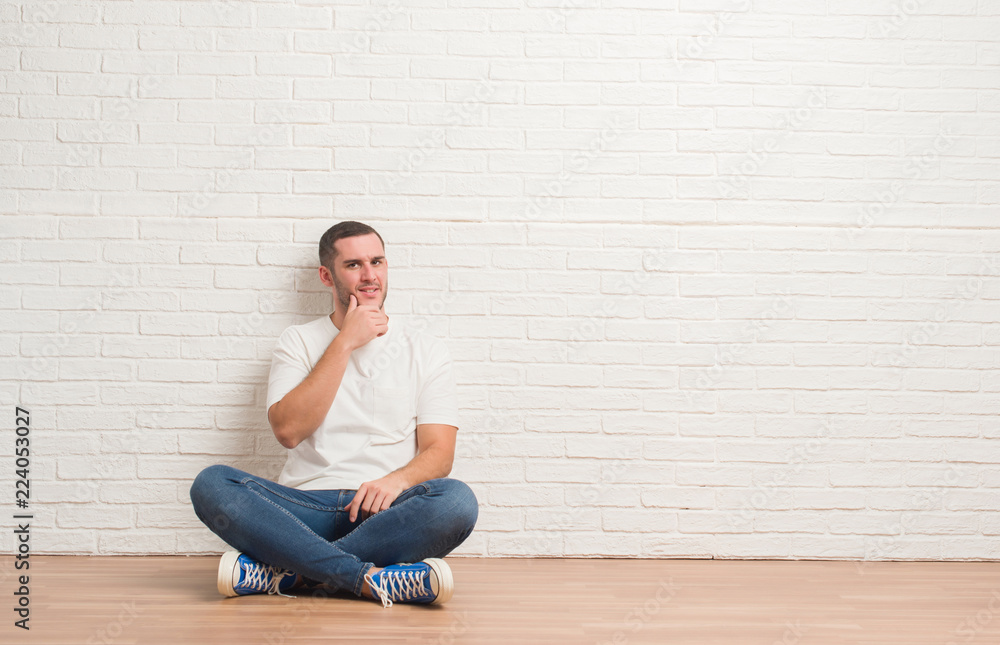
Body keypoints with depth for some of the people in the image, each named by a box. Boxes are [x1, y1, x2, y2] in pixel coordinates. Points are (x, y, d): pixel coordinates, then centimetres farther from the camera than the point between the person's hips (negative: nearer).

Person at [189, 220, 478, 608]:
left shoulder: (426, 351, 14)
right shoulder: (299, 341, 15)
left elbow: (439, 452, 4)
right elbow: (288, 430, -3)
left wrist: (396, 480, -19)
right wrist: (345, 342, -4)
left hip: (383, 514, 0)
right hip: (305, 510, 0)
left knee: (457, 500, -33)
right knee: (210, 484, -27)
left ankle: (288, 573, -28)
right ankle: (374, 578, -34)